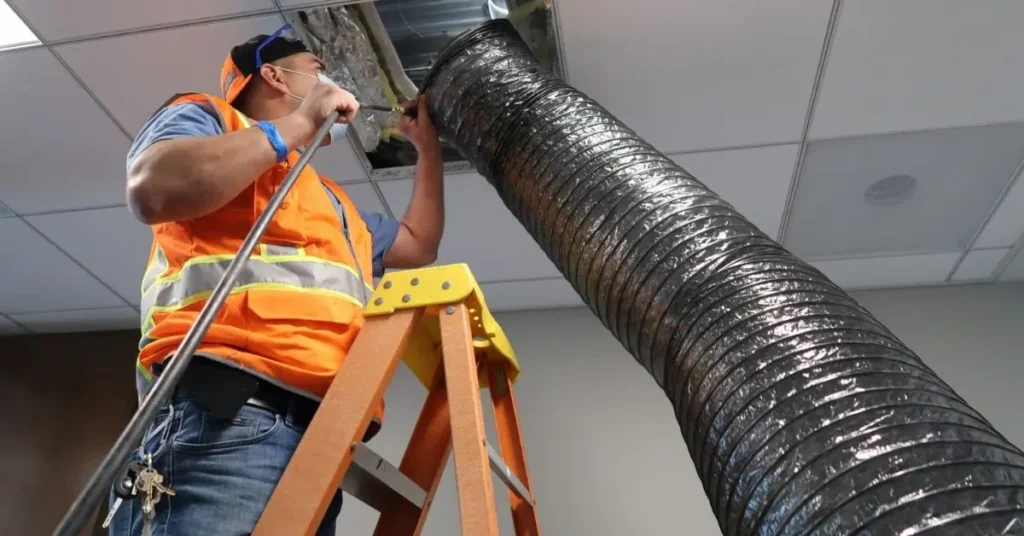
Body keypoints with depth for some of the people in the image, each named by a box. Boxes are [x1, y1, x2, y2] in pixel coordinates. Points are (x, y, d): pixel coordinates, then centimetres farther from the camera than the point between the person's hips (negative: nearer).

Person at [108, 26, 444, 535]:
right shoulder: (204, 116, 15)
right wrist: (302, 124, -1)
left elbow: (419, 245, 39)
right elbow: (154, 190, -8)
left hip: (322, 430, 8)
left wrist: (428, 147, 44)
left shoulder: (330, 197, 34)